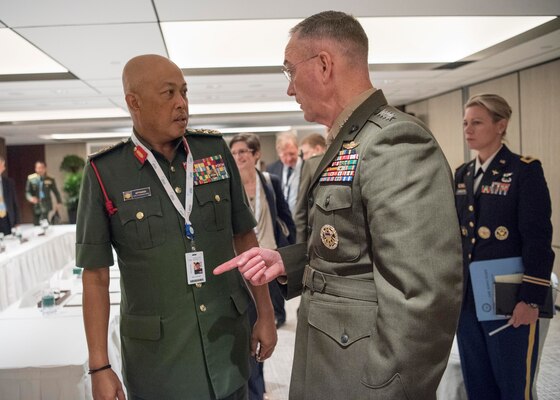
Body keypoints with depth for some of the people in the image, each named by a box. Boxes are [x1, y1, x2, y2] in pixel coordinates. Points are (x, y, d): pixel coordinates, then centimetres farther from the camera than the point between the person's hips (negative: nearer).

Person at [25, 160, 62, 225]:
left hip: (46, 205, -2)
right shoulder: (31, 179, 0)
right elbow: (27, 192, -1)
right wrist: (30, 198, -21)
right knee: (36, 224, 4)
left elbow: (56, 191, 12)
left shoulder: (50, 180, 0)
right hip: (35, 206, 2)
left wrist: (58, 202, 10)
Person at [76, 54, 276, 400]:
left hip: (228, 340, 3)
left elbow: (245, 237, 4)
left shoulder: (216, 151, -3)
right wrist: (100, 366, -7)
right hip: (156, 353, -2)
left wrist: (266, 314, 3)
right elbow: (95, 276, -6)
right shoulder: (105, 173, -10)